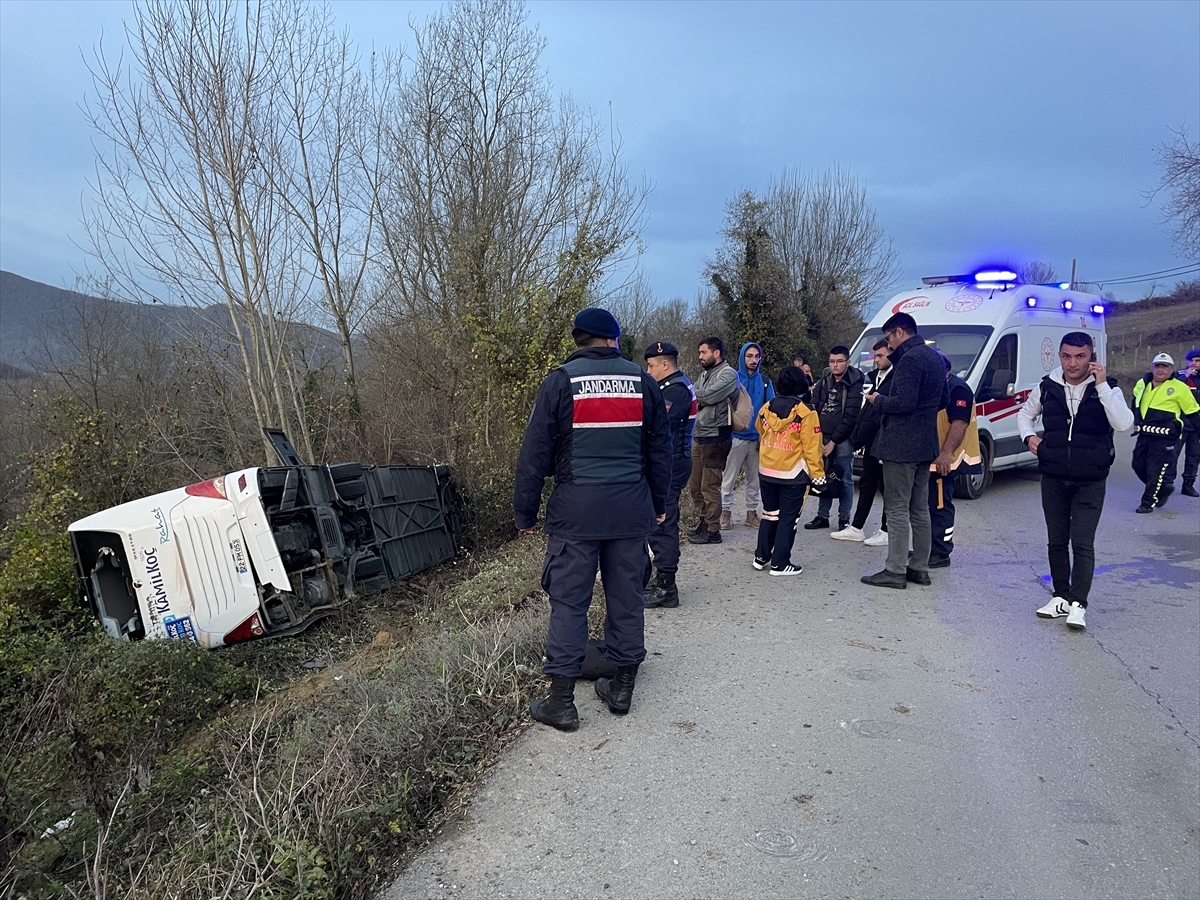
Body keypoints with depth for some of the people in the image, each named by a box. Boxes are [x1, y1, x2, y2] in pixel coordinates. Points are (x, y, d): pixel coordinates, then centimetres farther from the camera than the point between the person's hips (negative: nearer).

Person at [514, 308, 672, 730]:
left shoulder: (560, 381, -3)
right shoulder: (641, 381, 6)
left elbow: (535, 453, -4)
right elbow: (660, 448, 12)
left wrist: (525, 513, 4)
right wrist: (658, 503, 22)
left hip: (575, 511, -3)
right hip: (631, 511, 3)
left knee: (568, 602, 4)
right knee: (626, 598, 13)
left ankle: (561, 701, 8)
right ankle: (623, 689, 24)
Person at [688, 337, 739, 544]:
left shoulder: (728, 374, -10)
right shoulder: (705, 374, 18)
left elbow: (708, 396, -22)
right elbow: (696, 399, 11)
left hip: (715, 438, -8)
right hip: (698, 437, 8)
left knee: (710, 487, -2)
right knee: (694, 484, 15)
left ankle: (712, 531, 9)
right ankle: (706, 521, 30)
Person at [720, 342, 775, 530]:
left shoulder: (765, 382, 6)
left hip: (758, 438, 3)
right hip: (736, 437, -3)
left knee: (754, 479, 12)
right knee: (729, 478, -1)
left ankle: (752, 512, 23)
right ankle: (726, 512, 8)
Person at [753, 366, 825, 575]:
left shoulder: (766, 409, 0)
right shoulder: (805, 414, -15)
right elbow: (812, 448, -14)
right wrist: (817, 474, -7)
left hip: (767, 472, 5)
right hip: (793, 475, -5)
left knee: (769, 514, 18)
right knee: (788, 518, 4)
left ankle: (761, 557, 23)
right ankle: (780, 563, 8)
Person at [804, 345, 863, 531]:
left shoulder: (854, 385, -7)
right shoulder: (823, 383, 12)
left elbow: (850, 418, -11)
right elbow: (813, 410, 9)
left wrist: (834, 441, -12)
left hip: (843, 439, -5)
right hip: (823, 437, 5)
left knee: (845, 479, 0)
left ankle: (844, 519, 7)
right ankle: (822, 516, 16)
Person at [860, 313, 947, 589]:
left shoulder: (910, 359, -17)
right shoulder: (934, 358, 15)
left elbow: (904, 402, -24)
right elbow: (943, 400, 22)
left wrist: (878, 400, -8)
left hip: (901, 446, -10)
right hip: (925, 445, 10)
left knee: (897, 510, -5)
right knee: (919, 509, 14)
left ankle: (895, 571, -1)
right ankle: (919, 568, 21)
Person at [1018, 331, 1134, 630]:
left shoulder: (1106, 388, -5)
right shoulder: (1047, 387, 1)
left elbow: (1124, 423, -21)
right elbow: (1025, 413, 19)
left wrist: (1102, 385, -25)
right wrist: (1028, 436, 0)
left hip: (1090, 482, -3)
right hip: (1053, 479, 3)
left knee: (1082, 543, -9)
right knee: (1057, 541, 11)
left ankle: (1077, 604, -7)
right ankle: (1061, 596, 22)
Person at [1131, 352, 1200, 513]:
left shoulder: (1180, 388, -6)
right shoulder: (1142, 384, 8)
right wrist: (1136, 419, 29)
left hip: (1164, 438, -6)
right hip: (1144, 434, 6)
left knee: (1156, 470, -5)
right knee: (1138, 465, 10)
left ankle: (1148, 502, 5)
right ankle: (1164, 489, 31)